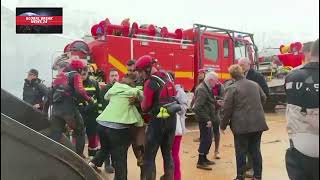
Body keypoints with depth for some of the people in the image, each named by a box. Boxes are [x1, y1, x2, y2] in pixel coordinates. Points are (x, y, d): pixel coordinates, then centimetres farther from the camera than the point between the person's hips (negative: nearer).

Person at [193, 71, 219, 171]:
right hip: (204, 120, -10)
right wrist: (206, 119, -24)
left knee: (208, 139, 17)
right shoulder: (202, 89, -20)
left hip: (207, 119, 10)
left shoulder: (207, 88, 11)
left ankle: (204, 158, 30)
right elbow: (198, 108, -26)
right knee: (206, 139, -3)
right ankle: (200, 162, 8)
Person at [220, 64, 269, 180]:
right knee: (255, 150, 14)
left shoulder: (233, 88, -11)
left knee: (241, 152, 5)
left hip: (242, 125, -5)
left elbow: (227, 109, -11)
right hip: (257, 123, 6)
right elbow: (263, 98, 24)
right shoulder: (255, 84, 8)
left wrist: (223, 125, -1)